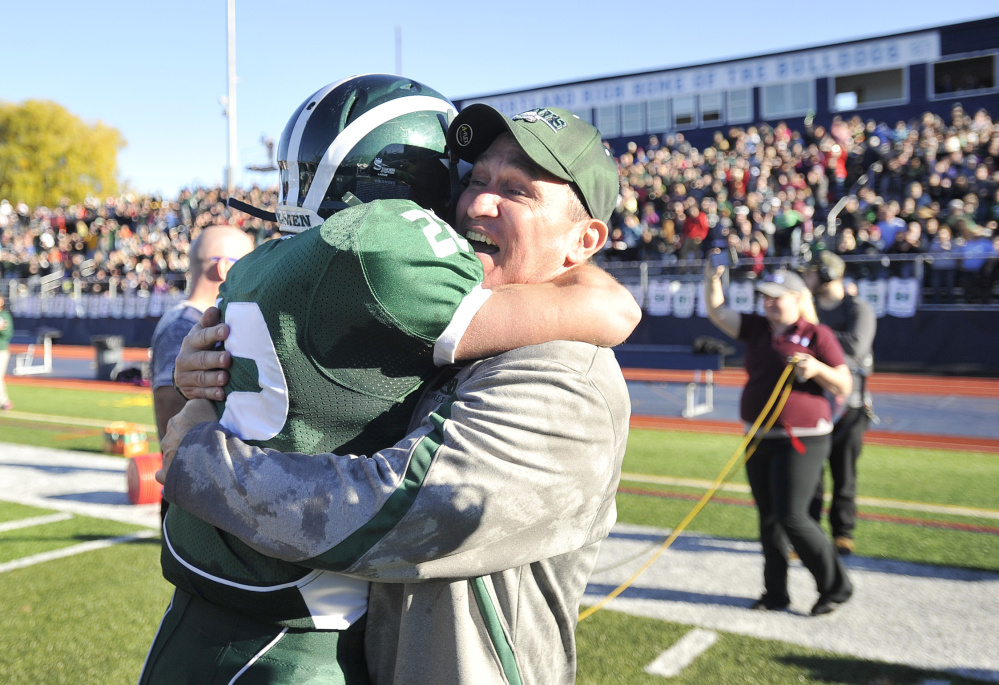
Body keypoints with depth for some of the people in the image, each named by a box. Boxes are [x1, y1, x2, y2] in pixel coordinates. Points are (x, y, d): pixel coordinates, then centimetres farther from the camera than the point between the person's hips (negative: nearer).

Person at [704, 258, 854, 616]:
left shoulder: (817, 335, -6)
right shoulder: (757, 329, 8)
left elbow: (844, 386, -5)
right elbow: (717, 312, 7)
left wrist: (816, 368, -23)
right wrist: (712, 279, -9)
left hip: (801, 441, -6)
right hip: (759, 439, 6)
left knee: (791, 517, -10)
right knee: (768, 517, 11)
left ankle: (836, 586, 10)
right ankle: (776, 593, 23)